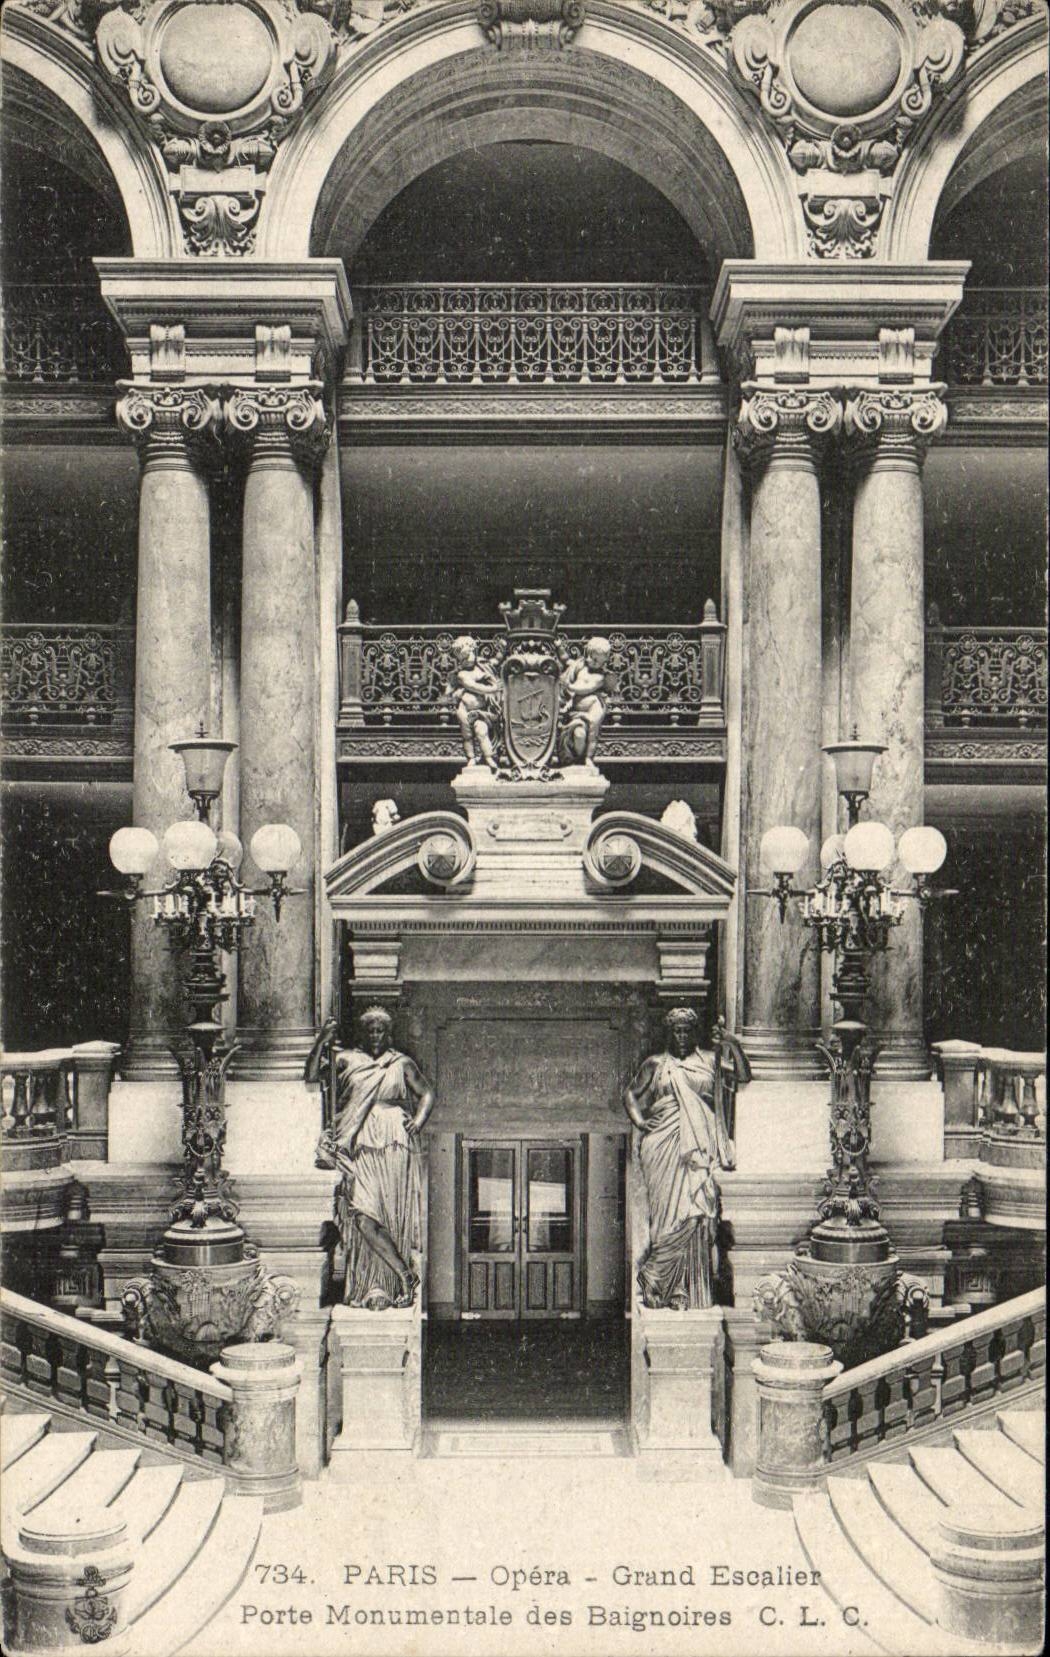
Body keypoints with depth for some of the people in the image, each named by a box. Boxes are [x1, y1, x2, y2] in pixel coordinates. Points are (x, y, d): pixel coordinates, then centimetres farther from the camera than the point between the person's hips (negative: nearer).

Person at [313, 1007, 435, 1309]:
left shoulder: (402, 1064, 11)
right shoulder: (346, 1061, 12)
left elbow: (427, 1093, 12)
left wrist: (419, 1119, -2)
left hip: (393, 1148, 0)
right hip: (360, 1149, 1)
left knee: (392, 1218, -4)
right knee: (362, 1216, -15)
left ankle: (381, 1287, 7)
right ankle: (404, 1275, -6)